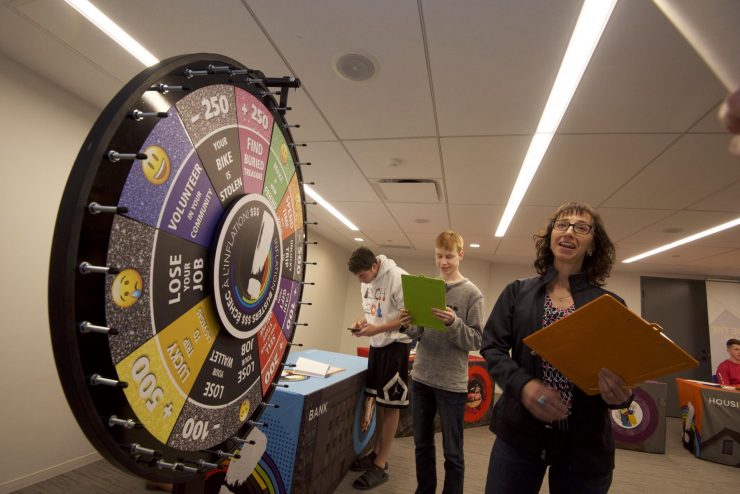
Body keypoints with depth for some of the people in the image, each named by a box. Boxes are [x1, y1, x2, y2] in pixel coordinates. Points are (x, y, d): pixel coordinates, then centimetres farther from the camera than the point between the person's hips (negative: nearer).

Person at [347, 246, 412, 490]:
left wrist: (377, 329, -23)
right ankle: (376, 452, 33)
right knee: (377, 400, 17)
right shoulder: (367, 282, 5)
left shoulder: (398, 278, -21)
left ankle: (381, 465, 14)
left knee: (391, 404, 2)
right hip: (376, 344, 8)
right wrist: (362, 322, -5)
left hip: (395, 345, -8)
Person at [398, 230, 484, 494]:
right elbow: (417, 334, 7)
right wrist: (409, 325, -14)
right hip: (421, 377, 5)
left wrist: (454, 322, -26)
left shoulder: (472, 293, -7)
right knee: (422, 444, 19)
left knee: (452, 452, 10)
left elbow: (476, 341, -11)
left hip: (452, 383, -4)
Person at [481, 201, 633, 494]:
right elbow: (492, 346, -4)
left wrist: (621, 394, -20)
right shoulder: (517, 292, 1)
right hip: (518, 433, 0)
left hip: (586, 444, 1)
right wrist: (523, 384, -21)